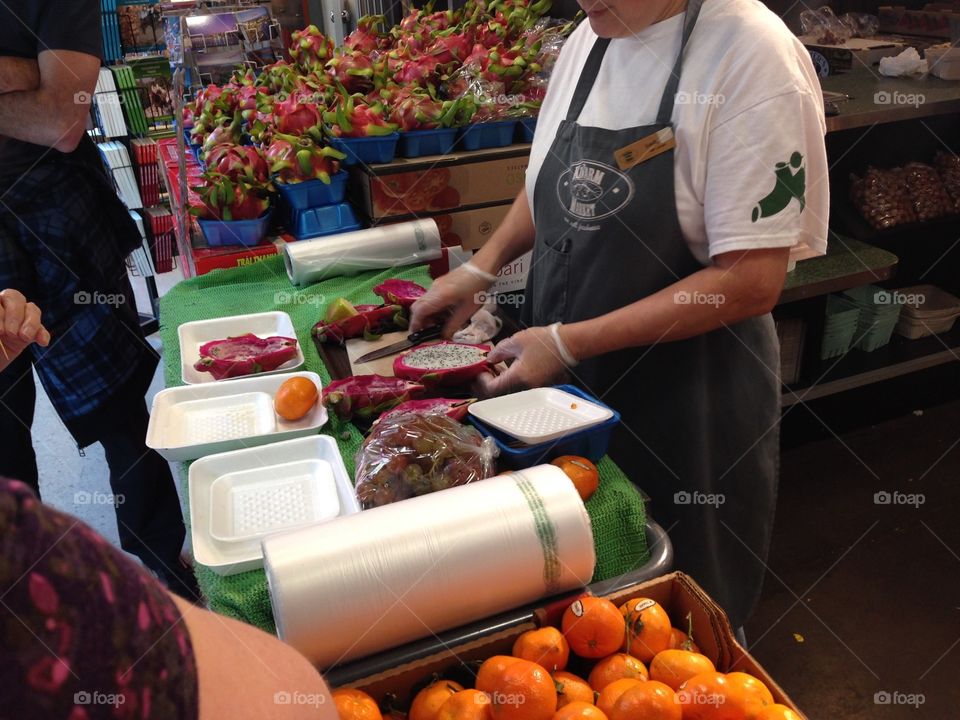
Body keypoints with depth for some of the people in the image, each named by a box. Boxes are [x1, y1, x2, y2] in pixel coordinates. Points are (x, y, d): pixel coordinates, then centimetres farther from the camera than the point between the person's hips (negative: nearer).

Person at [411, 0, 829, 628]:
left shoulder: (752, 53, -18)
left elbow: (752, 281, -22)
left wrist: (568, 343, -23)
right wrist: (482, 269, 4)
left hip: (682, 393, -6)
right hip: (560, 371, 6)